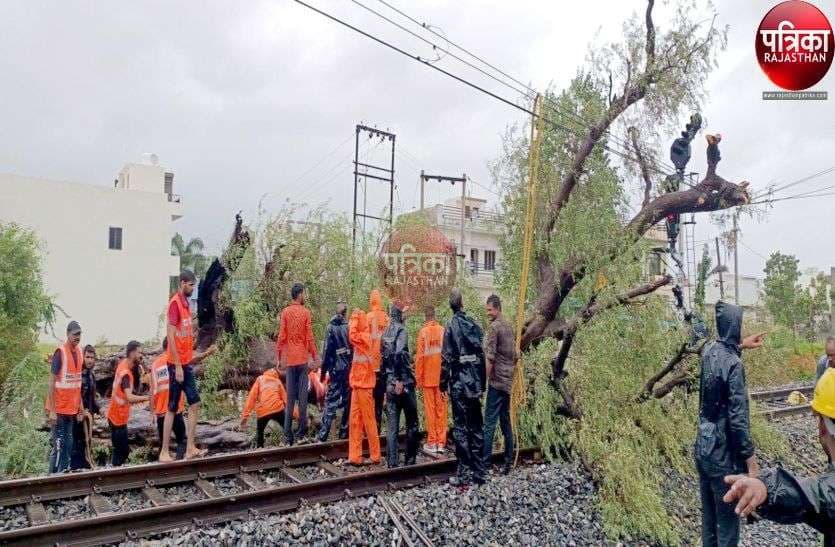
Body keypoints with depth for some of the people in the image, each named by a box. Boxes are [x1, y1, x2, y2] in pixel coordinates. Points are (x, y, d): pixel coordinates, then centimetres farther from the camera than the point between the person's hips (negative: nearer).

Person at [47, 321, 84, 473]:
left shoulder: (79, 352, 6)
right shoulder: (60, 352, -15)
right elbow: (51, 382, -15)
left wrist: (80, 407, 11)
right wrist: (52, 410, -17)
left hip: (72, 408, 7)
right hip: (59, 409, -7)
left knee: (68, 444, 12)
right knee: (58, 445, -3)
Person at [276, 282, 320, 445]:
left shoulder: (285, 312, 1)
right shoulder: (306, 312, -4)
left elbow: (281, 337, 0)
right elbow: (309, 338, -4)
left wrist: (278, 357, 7)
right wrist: (314, 357, 4)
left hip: (289, 359, 2)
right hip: (303, 358, -2)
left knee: (290, 397, 4)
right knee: (302, 395, 4)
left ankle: (288, 433, 2)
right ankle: (301, 430, 6)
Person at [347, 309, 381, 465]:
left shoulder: (363, 337, -13)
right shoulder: (361, 338, 11)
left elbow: (352, 335, -31)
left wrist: (355, 318, -20)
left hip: (363, 385, -8)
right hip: (358, 384, 8)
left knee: (369, 421, 1)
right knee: (354, 421, 10)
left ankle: (375, 456, 11)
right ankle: (355, 457, 15)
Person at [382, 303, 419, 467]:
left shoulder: (385, 334, 11)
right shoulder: (401, 330, -9)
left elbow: (384, 358, 14)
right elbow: (399, 355, -22)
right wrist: (400, 380, -19)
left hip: (390, 384, 6)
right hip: (404, 383, -6)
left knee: (392, 426, 6)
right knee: (412, 423, 9)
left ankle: (392, 461, 6)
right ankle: (410, 459, 14)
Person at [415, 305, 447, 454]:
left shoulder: (423, 332, -8)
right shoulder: (443, 330, -2)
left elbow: (419, 356, -8)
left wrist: (418, 378, -1)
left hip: (428, 377, -2)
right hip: (442, 377, 2)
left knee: (430, 409, 5)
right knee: (441, 409, 8)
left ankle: (432, 442, 9)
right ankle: (441, 443, 12)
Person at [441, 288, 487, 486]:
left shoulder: (452, 325, -7)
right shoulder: (474, 325, 6)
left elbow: (446, 358, -11)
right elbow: (481, 356, 7)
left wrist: (443, 384, -3)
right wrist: (482, 384, 14)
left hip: (459, 384, -5)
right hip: (475, 384, 5)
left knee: (461, 428, 0)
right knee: (476, 427, 11)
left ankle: (464, 473, 3)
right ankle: (478, 472, 19)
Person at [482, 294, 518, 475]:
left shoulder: (494, 327, -10)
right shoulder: (509, 327, 15)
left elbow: (489, 358, -16)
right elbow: (515, 357, 20)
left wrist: (484, 379, -11)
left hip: (496, 381, -8)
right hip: (508, 382, 8)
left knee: (489, 423, -8)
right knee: (505, 421, 13)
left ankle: (485, 462, -8)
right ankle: (508, 462, 17)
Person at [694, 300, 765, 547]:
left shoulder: (708, 351, 1)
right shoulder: (733, 364, -21)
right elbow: (738, 419, -21)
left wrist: (742, 345, 30)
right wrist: (750, 457, -14)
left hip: (702, 449, 7)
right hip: (723, 456, -7)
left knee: (709, 516, 19)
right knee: (728, 521, 7)